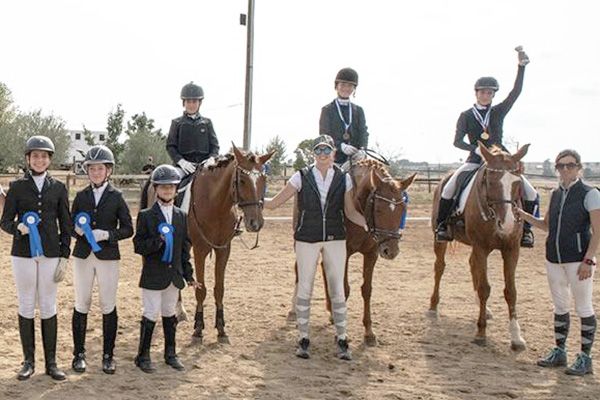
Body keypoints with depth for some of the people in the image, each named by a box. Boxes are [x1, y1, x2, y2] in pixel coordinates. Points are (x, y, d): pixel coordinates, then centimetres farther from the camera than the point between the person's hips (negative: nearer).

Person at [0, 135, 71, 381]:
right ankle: (29, 362, 15)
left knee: (48, 308, 4)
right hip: (23, 254, 0)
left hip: (50, 255, 0)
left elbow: (65, 225, 7)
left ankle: (51, 362, 12)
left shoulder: (58, 188, 6)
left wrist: (64, 257, 1)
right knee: (26, 307, 5)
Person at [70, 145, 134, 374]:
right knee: (81, 305, 8)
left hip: (108, 257, -2)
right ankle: (79, 353, 19)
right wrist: (77, 229, -12)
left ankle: (108, 355, 14)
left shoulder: (116, 197, -1)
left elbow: (128, 229, -2)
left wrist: (107, 234, -17)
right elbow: (70, 224, 10)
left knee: (108, 306, 4)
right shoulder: (81, 196, 5)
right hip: (83, 256, 2)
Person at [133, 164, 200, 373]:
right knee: (151, 315, -1)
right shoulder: (146, 216, -6)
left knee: (170, 314, 15)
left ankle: (170, 353, 27)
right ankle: (143, 356, 11)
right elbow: (138, 246, -9)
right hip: (153, 275, -4)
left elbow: (185, 247, 10)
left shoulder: (182, 216, 7)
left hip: (174, 275, 4)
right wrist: (157, 241, -26)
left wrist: (189, 275, 8)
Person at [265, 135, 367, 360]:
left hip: (335, 239, 1)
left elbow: (350, 212, 6)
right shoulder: (302, 177, -3)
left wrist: (367, 223, -11)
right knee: (305, 288, 6)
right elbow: (275, 202, -1)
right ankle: (303, 338, 16)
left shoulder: (343, 179, 1)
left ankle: (341, 339, 15)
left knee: (337, 289, 5)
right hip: (307, 239, -1)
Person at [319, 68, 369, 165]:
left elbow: (363, 133, 7)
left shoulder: (358, 110, 17)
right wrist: (342, 146, -20)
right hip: (335, 159, -2)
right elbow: (324, 136, -3)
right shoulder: (327, 110, 7)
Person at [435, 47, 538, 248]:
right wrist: (476, 149, -20)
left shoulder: (499, 112, 7)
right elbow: (457, 141, -2)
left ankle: (526, 228, 6)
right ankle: (441, 225, -5)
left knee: (531, 194, -12)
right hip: (476, 160, -1)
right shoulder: (466, 116, 5)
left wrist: (521, 66, -16)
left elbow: (516, 91, -5)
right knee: (448, 188, -22)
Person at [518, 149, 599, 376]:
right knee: (560, 307, 15)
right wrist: (524, 215, 4)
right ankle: (559, 352, 26)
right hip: (554, 259, 6)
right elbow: (547, 226, 19)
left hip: (578, 259, -6)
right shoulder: (556, 194, 9)